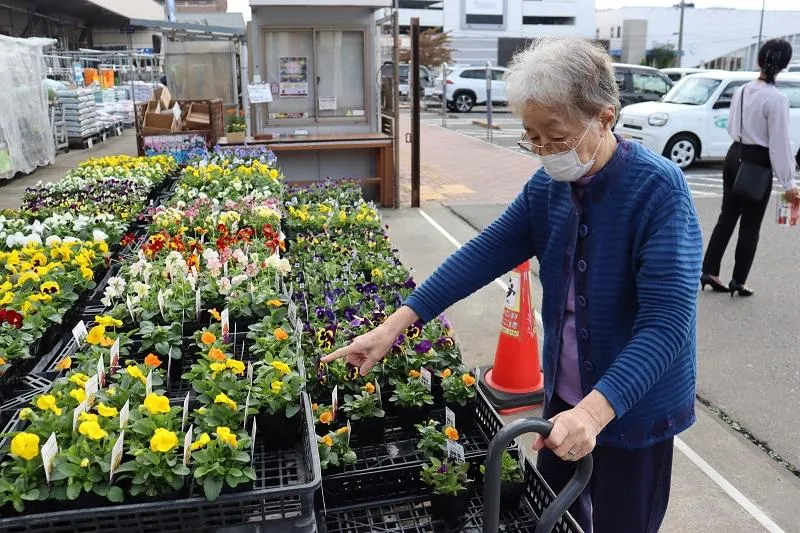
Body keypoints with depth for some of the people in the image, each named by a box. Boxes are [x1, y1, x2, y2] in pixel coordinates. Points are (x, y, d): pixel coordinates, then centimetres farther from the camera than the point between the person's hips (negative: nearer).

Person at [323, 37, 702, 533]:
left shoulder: (659, 190, -24)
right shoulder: (548, 185, -6)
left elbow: (666, 320, -29)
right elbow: (488, 251, -6)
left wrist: (596, 408, -41)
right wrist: (396, 324, -12)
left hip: (634, 408, -5)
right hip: (565, 396, 6)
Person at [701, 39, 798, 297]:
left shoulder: (742, 91, 2)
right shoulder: (777, 99, -17)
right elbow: (779, 143, -16)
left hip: (734, 156, 6)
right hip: (757, 163, -6)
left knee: (727, 216, 14)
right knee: (750, 224, 6)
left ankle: (709, 271, 13)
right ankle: (738, 281, 15)